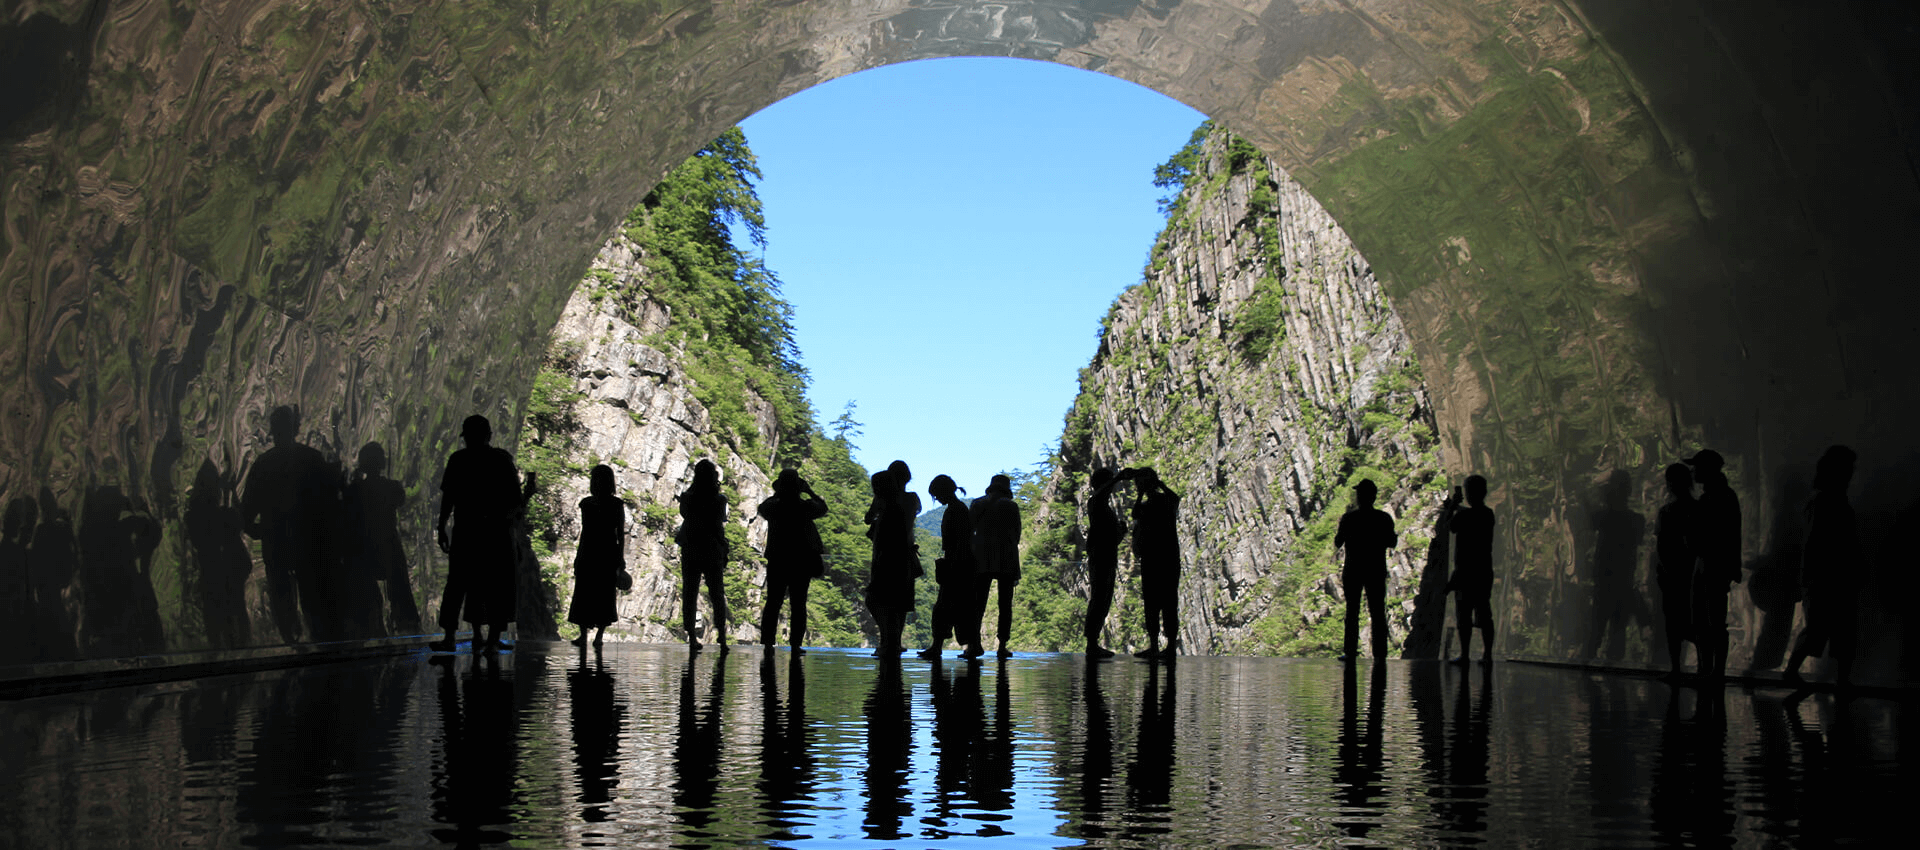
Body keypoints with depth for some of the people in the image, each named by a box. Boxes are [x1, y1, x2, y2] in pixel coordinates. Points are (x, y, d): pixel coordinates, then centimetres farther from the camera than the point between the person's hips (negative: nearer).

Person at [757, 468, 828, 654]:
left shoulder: (772, 506, -4)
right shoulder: (805, 506, -8)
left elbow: (762, 508, 20)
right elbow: (822, 507, 13)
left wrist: (777, 494, 23)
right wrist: (809, 491, 20)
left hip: (776, 561, 1)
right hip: (801, 562, -1)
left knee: (773, 602, 7)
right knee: (798, 604, 3)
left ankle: (767, 641, 0)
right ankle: (795, 643, -2)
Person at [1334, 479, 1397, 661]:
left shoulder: (1349, 518, -8)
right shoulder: (1384, 518, -2)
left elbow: (1337, 543, -4)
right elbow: (1391, 543, 4)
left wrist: (1338, 534, 15)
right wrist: (1396, 536, 23)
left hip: (1353, 571, -2)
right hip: (1376, 571, 2)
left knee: (1352, 612, 4)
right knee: (1377, 613, 6)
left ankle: (1351, 651, 0)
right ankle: (1380, 651, 3)